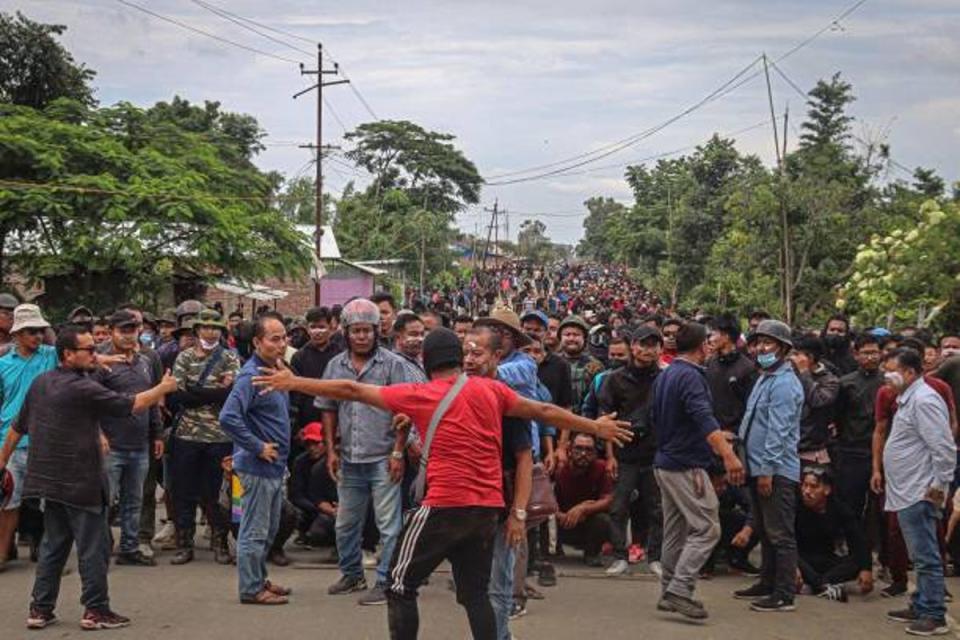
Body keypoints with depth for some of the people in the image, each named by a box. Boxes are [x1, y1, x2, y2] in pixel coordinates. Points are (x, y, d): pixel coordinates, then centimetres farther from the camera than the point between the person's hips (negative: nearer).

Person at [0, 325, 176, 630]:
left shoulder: (40, 383, 6)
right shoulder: (84, 388, -18)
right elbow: (134, 405, -17)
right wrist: (164, 388, -2)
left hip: (49, 480, 8)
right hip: (80, 482, -8)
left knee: (53, 545, 15)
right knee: (93, 548, 2)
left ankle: (40, 609, 17)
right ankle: (96, 610, 7)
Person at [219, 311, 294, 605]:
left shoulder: (275, 372, 11)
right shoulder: (251, 376, -19)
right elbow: (228, 418, -29)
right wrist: (258, 448, -22)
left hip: (275, 466, 9)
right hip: (257, 467, -9)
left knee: (269, 529, 19)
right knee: (254, 531, 0)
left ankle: (259, 579, 31)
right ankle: (251, 589, 9)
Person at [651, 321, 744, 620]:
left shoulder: (663, 376, 13)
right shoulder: (690, 376, -16)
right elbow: (704, 418, -30)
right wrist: (728, 455, -40)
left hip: (664, 463, 10)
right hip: (687, 466, -10)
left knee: (674, 531, 14)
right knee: (706, 528, -9)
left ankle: (669, 593, 18)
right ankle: (680, 589, -16)